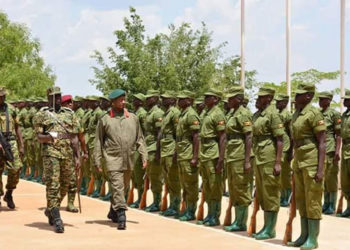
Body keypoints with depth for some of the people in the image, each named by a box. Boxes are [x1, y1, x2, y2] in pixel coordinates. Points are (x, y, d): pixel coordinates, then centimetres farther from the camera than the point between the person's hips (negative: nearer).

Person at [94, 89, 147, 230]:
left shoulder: (133, 118, 9)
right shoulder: (105, 120, 2)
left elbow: (140, 139, 13)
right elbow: (98, 142, 6)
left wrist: (144, 156, 4)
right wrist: (97, 161, 1)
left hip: (129, 160, 4)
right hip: (113, 159, -4)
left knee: (124, 187, 13)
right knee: (117, 186, -13)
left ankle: (113, 212, 32)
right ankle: (121, 217, -16)